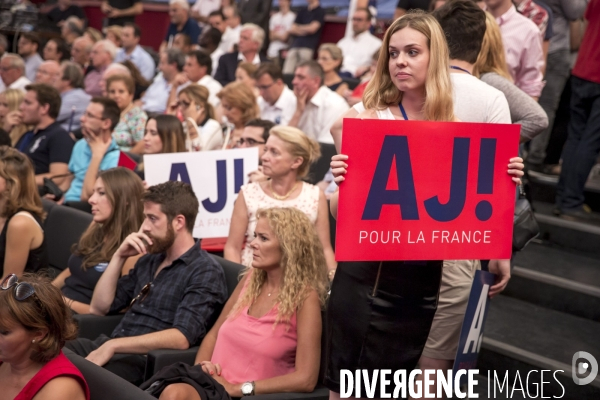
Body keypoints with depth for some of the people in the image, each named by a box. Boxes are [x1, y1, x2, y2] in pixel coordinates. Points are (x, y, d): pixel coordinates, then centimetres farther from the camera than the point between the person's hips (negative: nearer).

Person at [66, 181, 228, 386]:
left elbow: (181, 338, -20)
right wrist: (119, 257, 7)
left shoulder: (205, 272, -7)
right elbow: (99, 308, 18)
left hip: (145, 361, -8)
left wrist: (113, 345, -22)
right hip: (109, 348, 8)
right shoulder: (148, 261, 18)